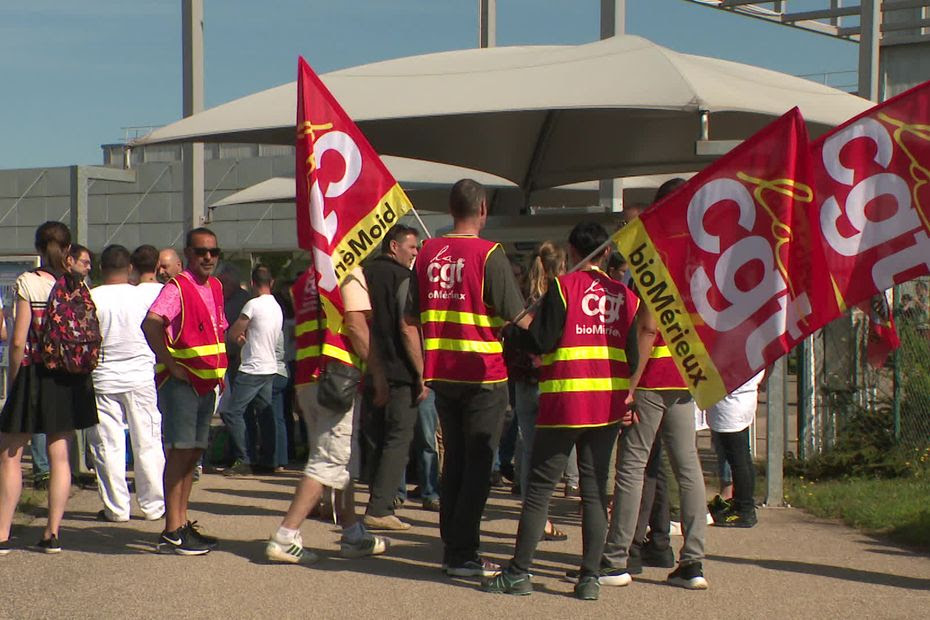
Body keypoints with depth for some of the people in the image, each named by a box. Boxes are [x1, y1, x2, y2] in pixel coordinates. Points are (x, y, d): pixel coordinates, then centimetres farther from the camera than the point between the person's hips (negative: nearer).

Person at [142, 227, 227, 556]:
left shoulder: (215, 288, 13)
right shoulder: (177, 287, -13)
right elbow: (150, 324, -28)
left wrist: (219, 372, 16)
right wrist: (170, 364, -24)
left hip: (206, 383, 8)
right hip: (180, 381, -8)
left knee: (193, 453, 13)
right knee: (179, 452, -8)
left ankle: (182, 522, 21)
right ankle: (172, 532, -7)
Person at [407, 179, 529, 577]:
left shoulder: (427, 253, 4)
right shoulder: (489, 254, -12)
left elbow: (410, 318, 9)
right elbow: (518, 319, -12)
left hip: (442, 374, 5)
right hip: (483, 373, -5)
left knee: (453, 460, 15)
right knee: (478, 463, 1)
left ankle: (451, 547, 19)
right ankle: (463, 556, 1)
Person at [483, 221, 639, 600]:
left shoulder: (563, 287, -7)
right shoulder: (626, 296, 6)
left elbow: (540, 341, -11)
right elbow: (635, 352, 6)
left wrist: (518, 330, 8)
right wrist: (631, 400, 11)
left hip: (565, 401, -4)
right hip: (609, 404, 4)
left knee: (540, 487, 2)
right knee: (595, 489, 8)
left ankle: (519, 572, 3)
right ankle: (590, 577, 5)